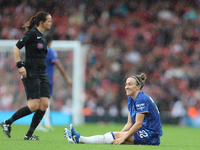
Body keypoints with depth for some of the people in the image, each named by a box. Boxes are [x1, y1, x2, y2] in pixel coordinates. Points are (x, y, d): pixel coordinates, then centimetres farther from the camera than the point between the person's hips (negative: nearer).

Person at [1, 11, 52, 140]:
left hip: (42, 74, 9)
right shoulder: (32, 33, -8)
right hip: (31, 74, -9)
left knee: (44, 104, -4)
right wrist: (20, 65, -17)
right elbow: (16, 48, -11)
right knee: (34, 105, -14)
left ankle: (29, 134, 2)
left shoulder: (42, 37, 17)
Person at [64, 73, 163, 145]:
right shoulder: (131, 99, 14)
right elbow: (130, 123, 12)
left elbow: (138, 124, -19)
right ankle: (78, 138, -21)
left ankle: (79, 139, -25)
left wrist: (123, 138, -20)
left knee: (115, 136, -19)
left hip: (151, 135, -8)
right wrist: (120, 134, -2)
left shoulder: (142, 99, -15)